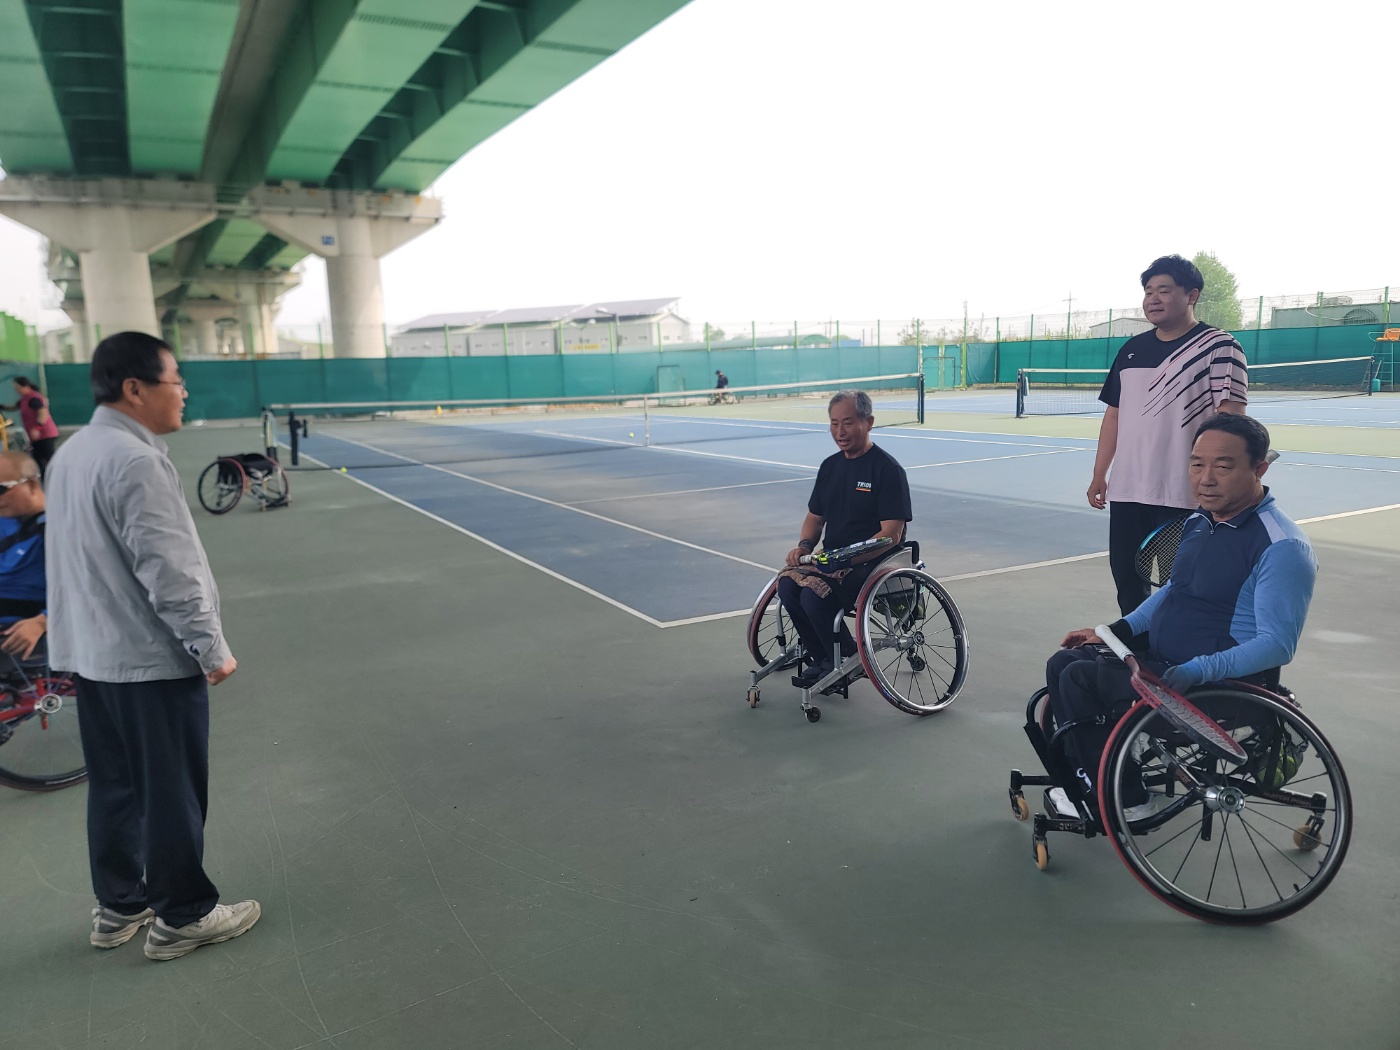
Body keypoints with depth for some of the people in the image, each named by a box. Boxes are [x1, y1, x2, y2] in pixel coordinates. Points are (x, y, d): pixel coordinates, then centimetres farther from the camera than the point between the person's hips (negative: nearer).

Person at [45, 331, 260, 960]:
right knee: (173, 795, 4)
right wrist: (212, 649, -15)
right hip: (151, 660, -9)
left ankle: (119, 906, 32)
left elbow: (88, 559, 16)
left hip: (91, 654, 10)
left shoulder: (71, 454, 10)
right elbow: (168, 571, -23)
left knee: (115, 786, 19)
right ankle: (181, 918, 17)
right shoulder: (134, 461, -21)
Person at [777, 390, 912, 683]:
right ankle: (821, 658, 0)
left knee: (814, 595, -28)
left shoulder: (888, 469, -10)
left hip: (872, 562, -7)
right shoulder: (830, 466, 11)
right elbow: (815, 517, 20)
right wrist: (804, 545, -3)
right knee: (788, 584, -19)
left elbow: (891, 534, -16)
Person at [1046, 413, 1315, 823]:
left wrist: (1199, 671, -35)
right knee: (1063, 663, 3)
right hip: (1161, 659, 9)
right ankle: (1090, 776, 14)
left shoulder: (1282, 546, -20)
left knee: (1080, 679, -19)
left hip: (1225, 680, -9)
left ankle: (1125, 799, -1)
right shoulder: (1200, 521, 8)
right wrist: (1116, 630, 11)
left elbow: (1278, 644, -25)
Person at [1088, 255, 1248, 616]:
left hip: (1184, 496, -6)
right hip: (1125, 491, 6)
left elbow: (1230, 418, -13)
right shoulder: (1131, 350, 13)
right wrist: (1099, 475, 14)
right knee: (1126, 580, 11)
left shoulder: (1218, 346, -6)